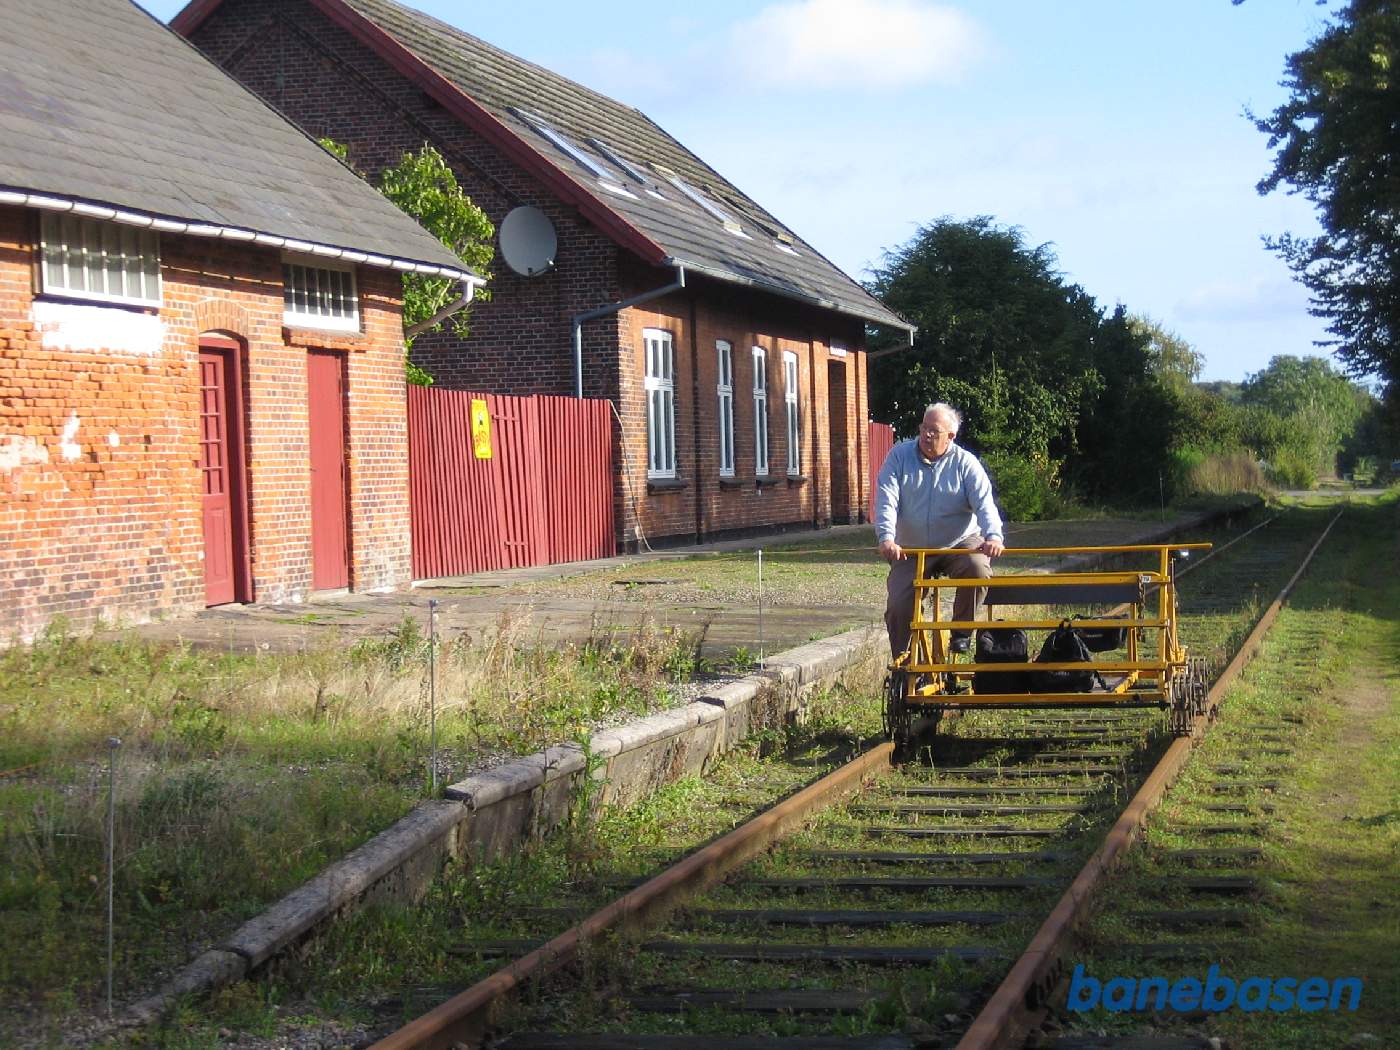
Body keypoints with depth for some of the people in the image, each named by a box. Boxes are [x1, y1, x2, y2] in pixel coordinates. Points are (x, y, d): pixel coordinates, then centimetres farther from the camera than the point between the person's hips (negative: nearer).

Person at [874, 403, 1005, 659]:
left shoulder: (965, 463, -4)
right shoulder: (900, 456, -3)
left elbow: (984, 501, -16)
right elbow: (886, 500, -12)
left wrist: (993, 535, -36)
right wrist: (886, 537, -29)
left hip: (959, 542, -1)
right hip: (911, 549, 1)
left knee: (978, 568, -32)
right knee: (897, 606, -13)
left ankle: (961, 632, -10)